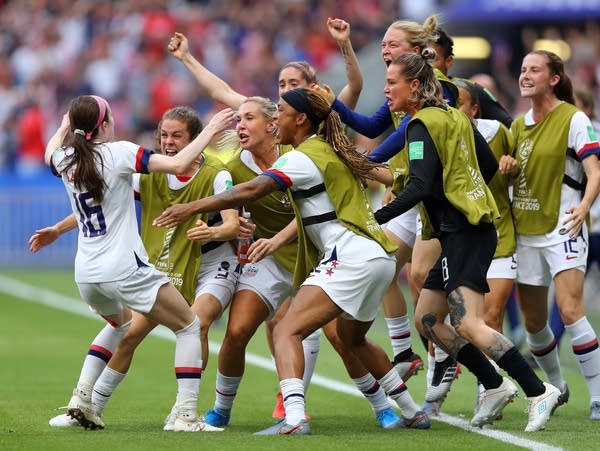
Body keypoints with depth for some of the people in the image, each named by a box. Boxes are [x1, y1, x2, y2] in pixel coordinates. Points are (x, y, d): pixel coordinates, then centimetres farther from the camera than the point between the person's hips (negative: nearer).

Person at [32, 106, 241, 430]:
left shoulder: (215, 175, -16)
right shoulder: (150, 173, -5)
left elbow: (234, 224, -24)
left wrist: (213, 232, -48)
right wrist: (59, 229, 0)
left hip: (212, 267, -4)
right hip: (166, 270, 4)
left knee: (196, 323, -30)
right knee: (129, 333, -3)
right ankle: (90, 407, 10)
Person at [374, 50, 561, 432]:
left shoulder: (422, 125, -12)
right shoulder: (454, 117, 14)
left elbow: (420, 186, -23)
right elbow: (490, 165, 20)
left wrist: (376, 218, -24)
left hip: (463, 234, -10)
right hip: (468, 231, 10)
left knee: (467, 325, -16)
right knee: (427, 319, 11)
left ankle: (538, 391, -16)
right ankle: (496, 386, 11)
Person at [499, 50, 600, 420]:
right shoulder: (519, 125, 14)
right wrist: (509, 167, -1)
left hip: (562, 227, -7)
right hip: (525, 231, 7)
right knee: (533, 321, 9)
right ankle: (556, 387, 30)